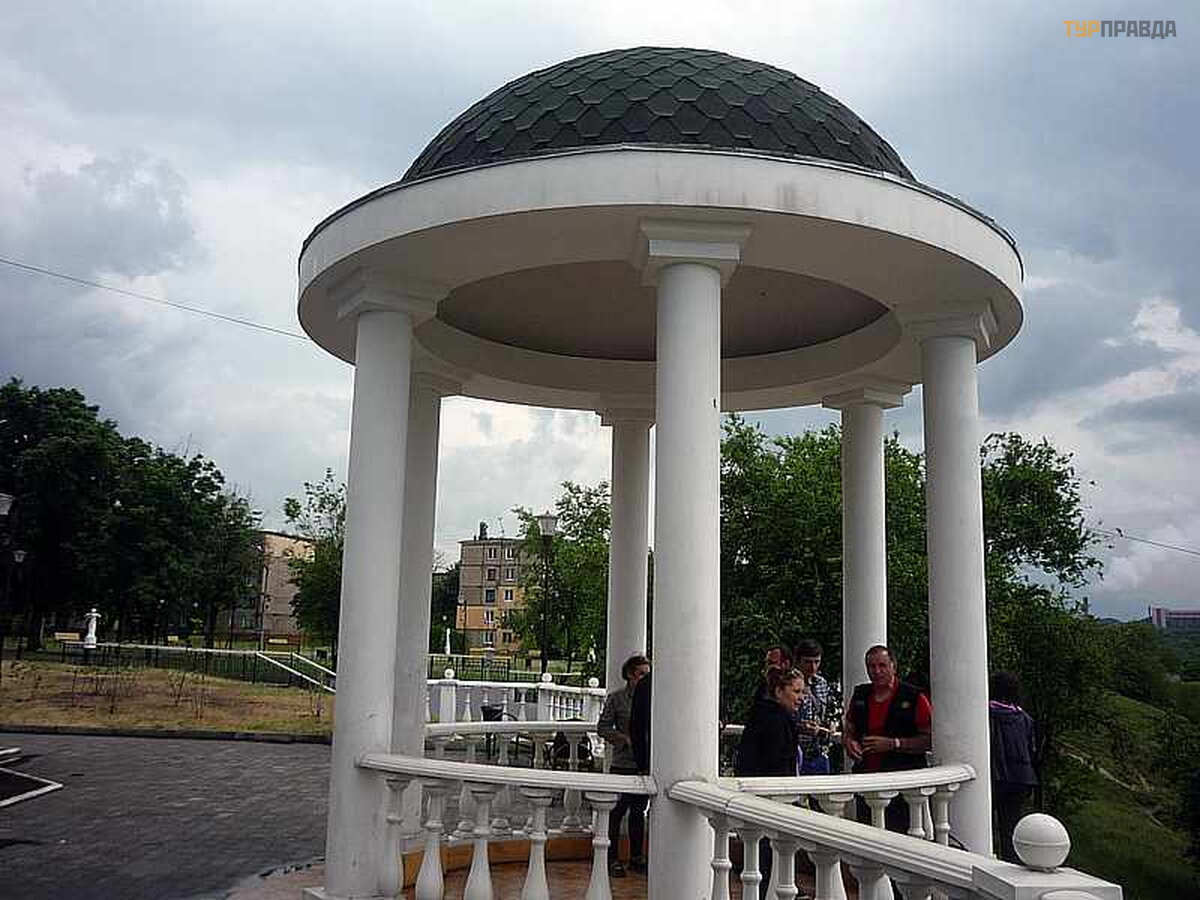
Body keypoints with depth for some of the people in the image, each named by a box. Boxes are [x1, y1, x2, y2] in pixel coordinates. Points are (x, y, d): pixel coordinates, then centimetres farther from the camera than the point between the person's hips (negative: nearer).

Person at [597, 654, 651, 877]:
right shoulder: (616, 698, -3)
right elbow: (603, 728, -3)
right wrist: (626, 739, -14)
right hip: (622, 764, -4)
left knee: (638, 810, 13)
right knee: (617, 810, 0)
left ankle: (637, 857, 24)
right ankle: (613, 859, 10)